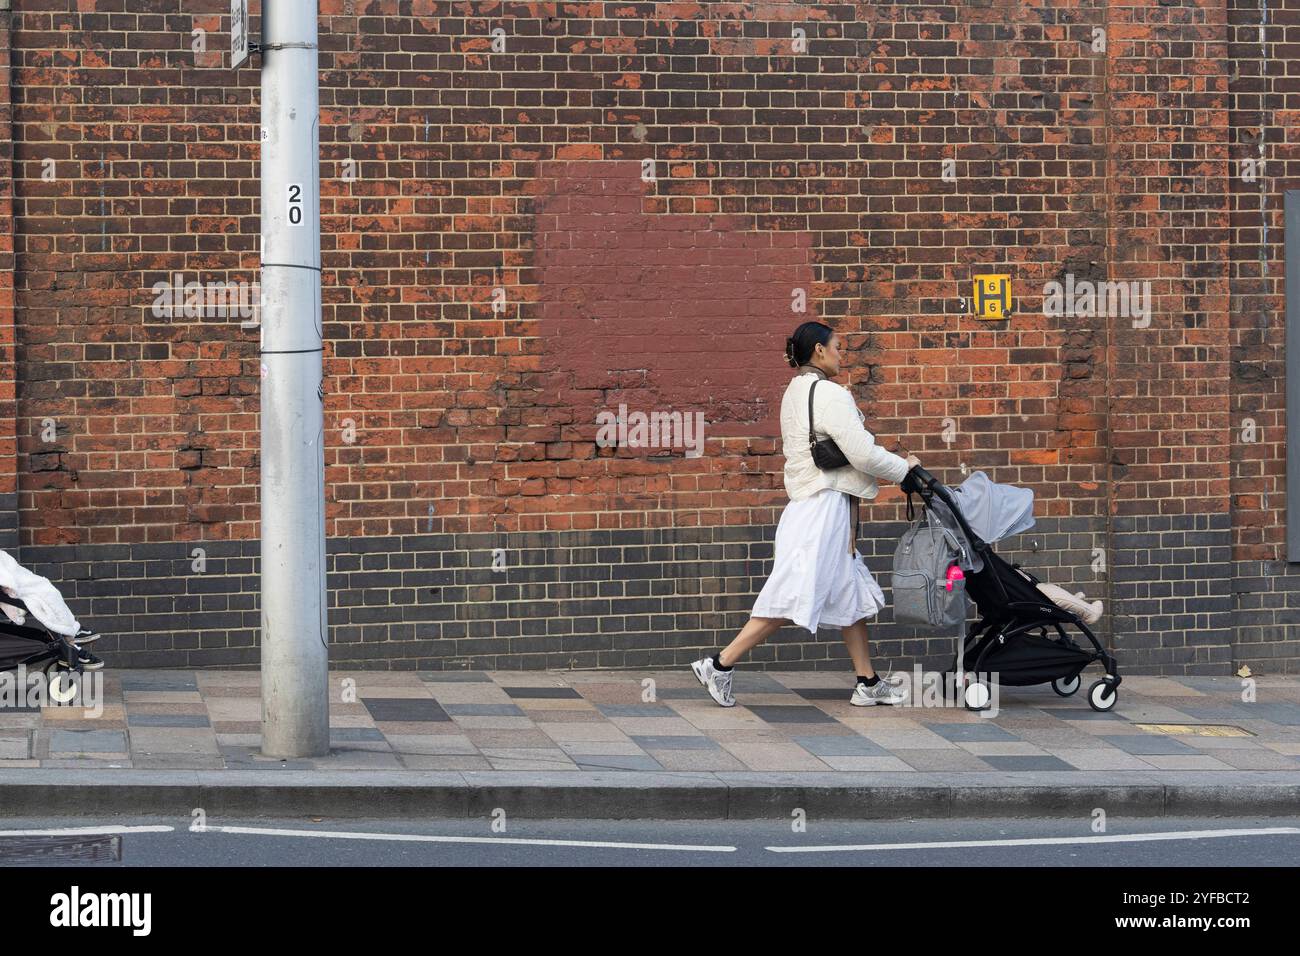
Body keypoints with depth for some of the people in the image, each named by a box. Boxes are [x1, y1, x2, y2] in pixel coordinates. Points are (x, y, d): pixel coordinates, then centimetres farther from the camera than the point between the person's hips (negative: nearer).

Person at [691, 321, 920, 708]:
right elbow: (863, 455, -18)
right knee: (792, 600, -9)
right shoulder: (829, 395, -15)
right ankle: (720, 665, -8)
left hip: (810, 500, 10)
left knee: (852, 595, 13)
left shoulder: (796, 392, 14)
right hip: (825, 506, -10)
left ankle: (868, 683, 17)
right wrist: (905, 468, -2)